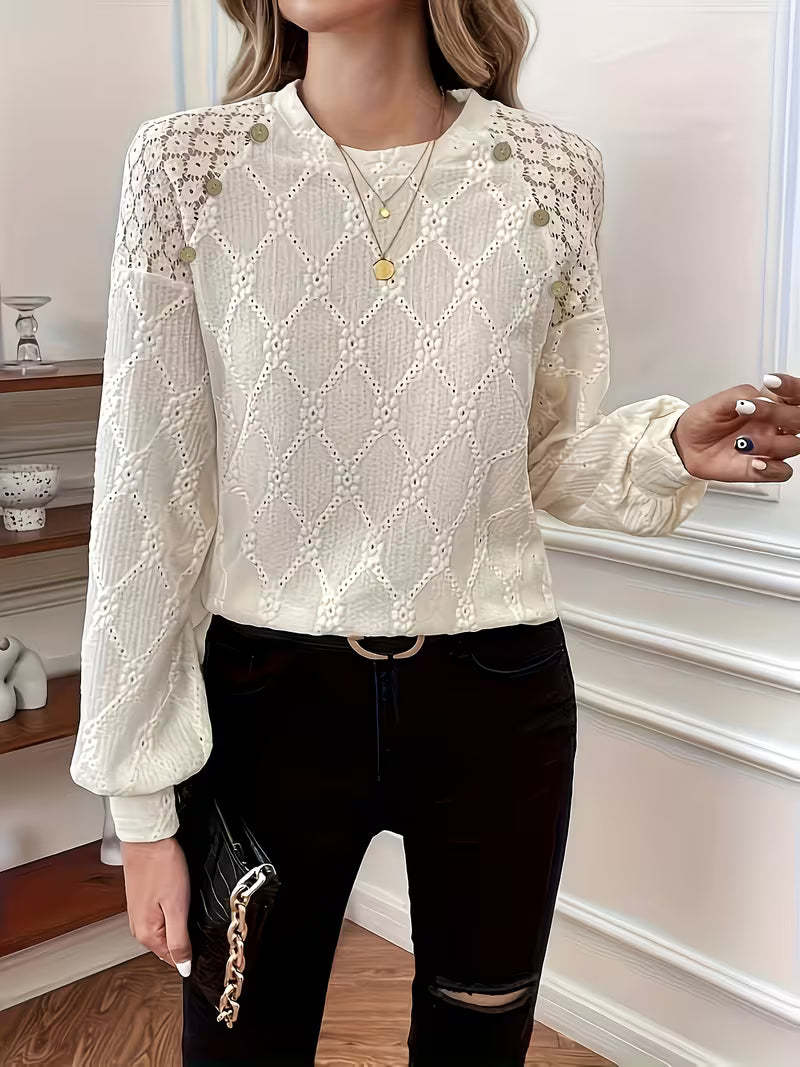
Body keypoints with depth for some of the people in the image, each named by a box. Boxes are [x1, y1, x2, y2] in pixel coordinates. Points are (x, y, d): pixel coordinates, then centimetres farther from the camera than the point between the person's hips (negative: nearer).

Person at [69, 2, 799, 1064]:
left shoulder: (552, 170, -1)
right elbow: (147, 494, -7)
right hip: (267, 693, -1)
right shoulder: (189, 162, -6)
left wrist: (672, 449, -13)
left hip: (497, 697, 2)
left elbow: (545, 456, 9)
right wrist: (143, 804, -6)